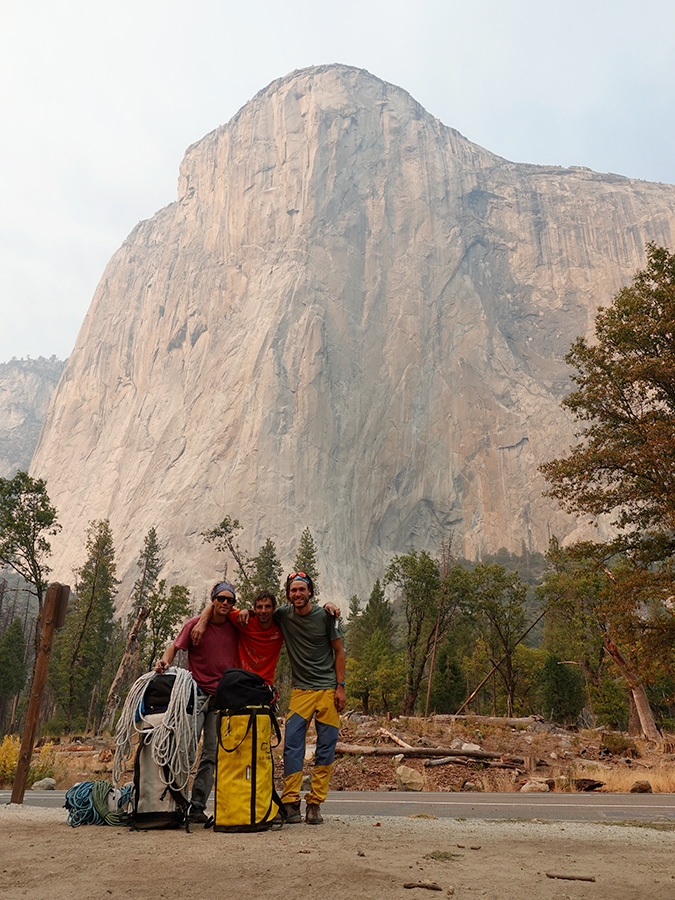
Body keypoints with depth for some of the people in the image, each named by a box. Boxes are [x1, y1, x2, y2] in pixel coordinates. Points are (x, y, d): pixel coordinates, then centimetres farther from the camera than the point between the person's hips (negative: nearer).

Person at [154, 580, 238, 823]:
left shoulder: (234, 627, 7)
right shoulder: (196, 624, -3)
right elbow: (175, 646, -1)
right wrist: (165, 660, -20)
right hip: (197, 694, -3)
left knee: (212, 754, 3)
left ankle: (197, 806, 10)